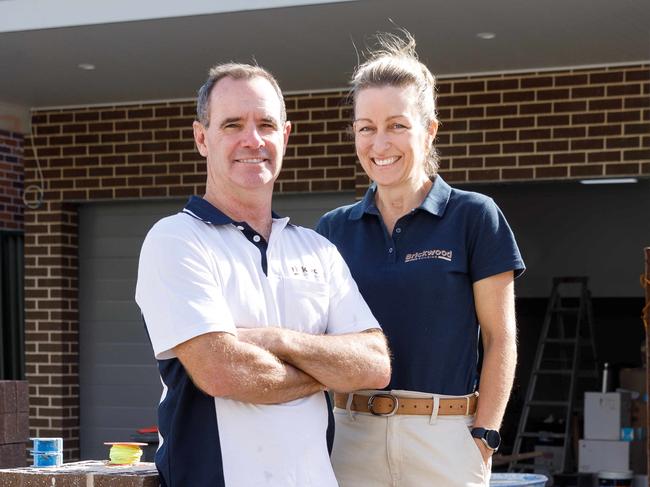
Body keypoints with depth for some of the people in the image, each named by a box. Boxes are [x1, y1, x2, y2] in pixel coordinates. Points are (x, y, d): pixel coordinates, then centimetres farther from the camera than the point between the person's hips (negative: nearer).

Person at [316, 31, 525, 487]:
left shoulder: (474, 216, -1)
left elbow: (500, 338, -2)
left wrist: (483, 439, -8)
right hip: (352, 431, 3)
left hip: (446, 435, -3)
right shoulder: (335, 228, 8)